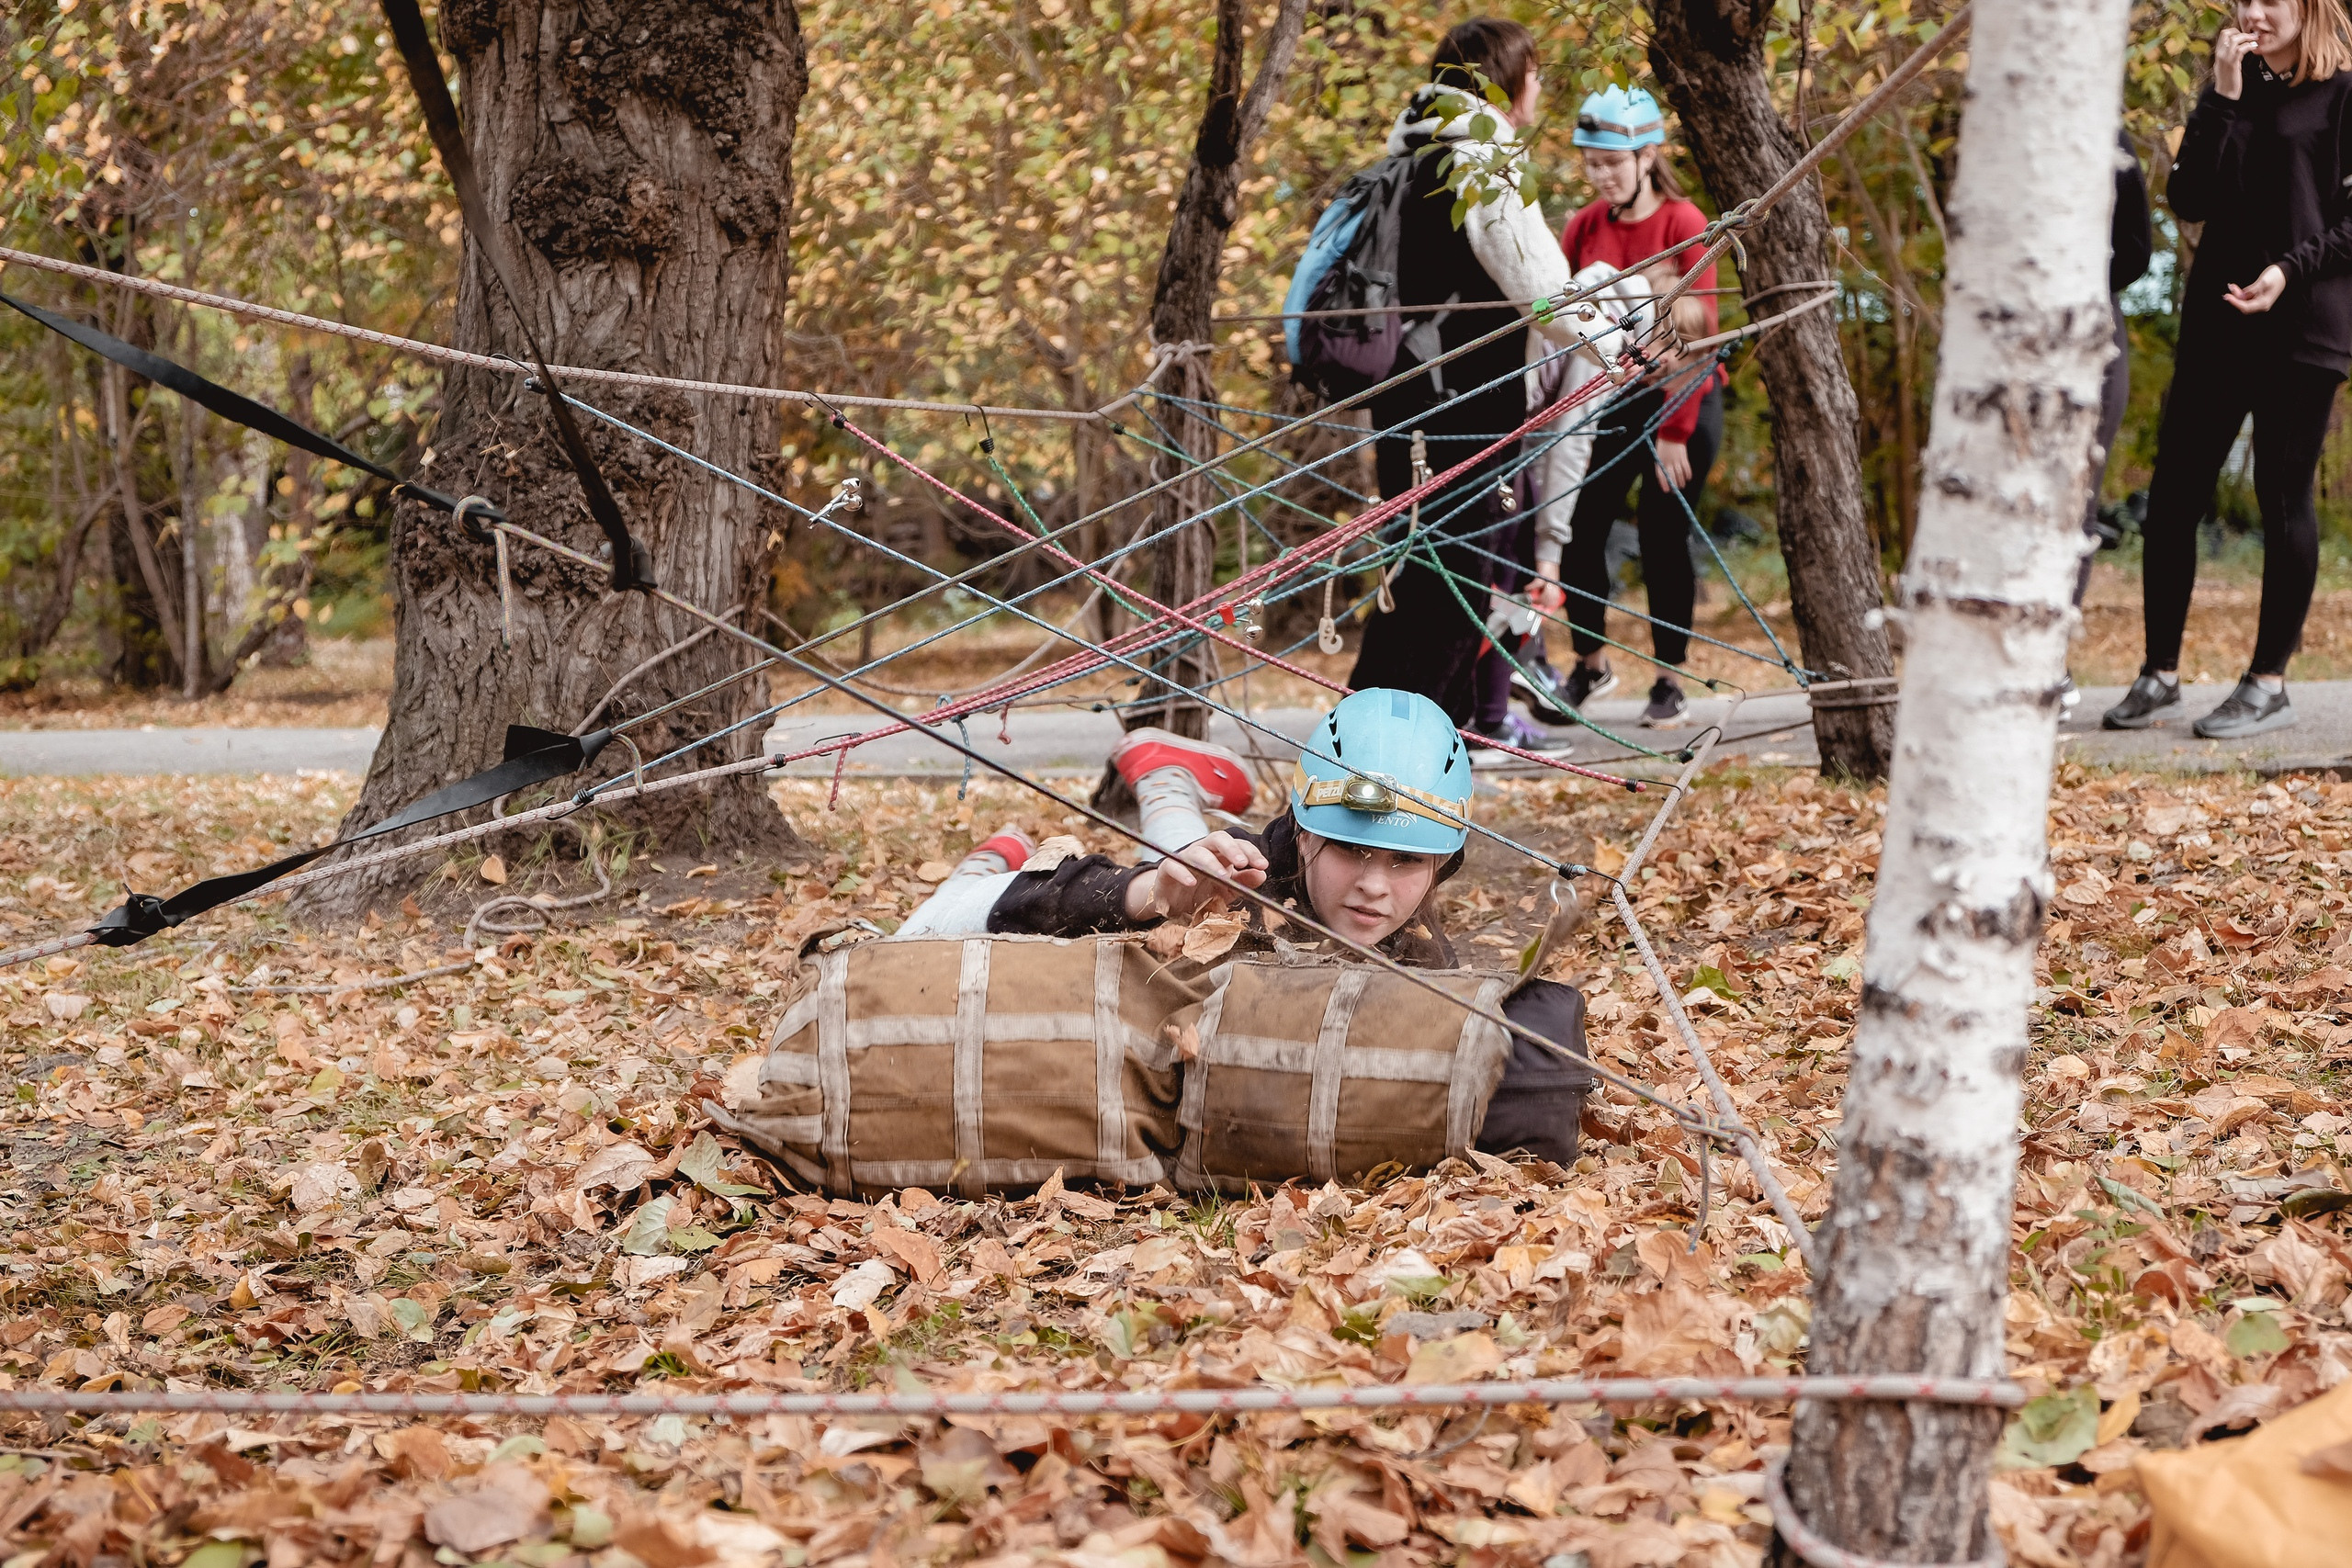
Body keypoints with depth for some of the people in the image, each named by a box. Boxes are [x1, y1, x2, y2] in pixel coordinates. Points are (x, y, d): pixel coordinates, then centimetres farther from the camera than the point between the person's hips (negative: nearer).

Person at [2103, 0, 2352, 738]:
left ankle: (2269, 684, 7)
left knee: (2284, 497, 0)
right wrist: (2223, 98, -5)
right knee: (2173, 492, 2)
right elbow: (2189, 199, 2)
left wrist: (2292, 269, -18)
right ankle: (2160, 671, 11)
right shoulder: (2232, 91, 14)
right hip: (2217, 317, 5)